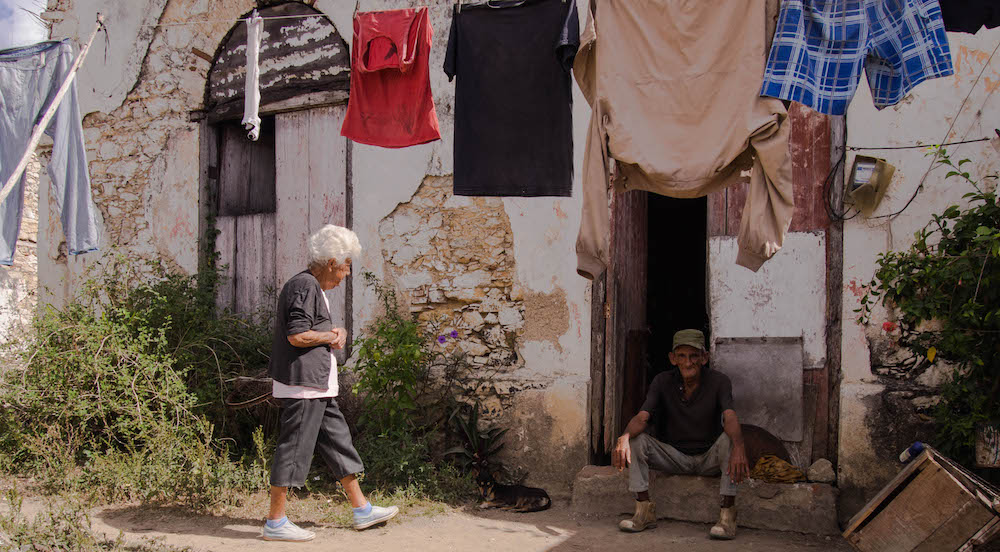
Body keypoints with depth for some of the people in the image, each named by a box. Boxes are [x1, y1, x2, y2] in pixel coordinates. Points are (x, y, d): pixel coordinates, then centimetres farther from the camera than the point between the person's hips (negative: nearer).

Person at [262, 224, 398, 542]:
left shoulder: (311, 287, 18)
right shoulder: (305, 286, -16)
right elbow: (296, 336, -24)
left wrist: (330, 334, 8)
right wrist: (330, 337, -8)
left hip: (318, 387, 11)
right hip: (303, 385, -11)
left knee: (339, 442, 14)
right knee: (293, 450, -5)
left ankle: (362, 510, 22)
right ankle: (275, 523, 3)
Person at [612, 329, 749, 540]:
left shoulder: (718, 382, -12)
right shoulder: (663, 382, -5)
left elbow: (730, 418, -30)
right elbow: (642, 418, -17)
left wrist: (739, 447, -53)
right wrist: (624, 437, -41)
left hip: (709, 459, -2)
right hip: (675, 457, 2)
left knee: (729, 438, -33)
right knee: (636, 440, -20)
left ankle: (727, 514, -31)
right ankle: (644, 511, -18)